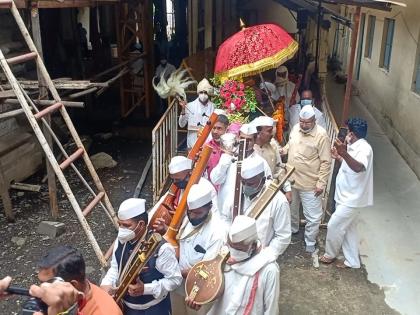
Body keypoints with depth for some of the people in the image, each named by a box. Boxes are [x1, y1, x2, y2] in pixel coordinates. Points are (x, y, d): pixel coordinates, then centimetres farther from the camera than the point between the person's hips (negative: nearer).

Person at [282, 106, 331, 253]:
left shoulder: (321, 135, -20)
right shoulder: (295, 128, -2)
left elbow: (326, 162, -17)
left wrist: (321, 183, -18)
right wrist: (282, 150, -4)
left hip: (310, 184, -6)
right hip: (291, 179, 6)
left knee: (313, 216, 5)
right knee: (291, 208, 25)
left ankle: (310, 242, 25)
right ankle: (292, 229, 51)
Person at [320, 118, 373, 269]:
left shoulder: (364, 148, -24)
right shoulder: (355, 147, 8)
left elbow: (359, 168, -45)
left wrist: (345, 153, -60)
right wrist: (339, 157, 21)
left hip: (351, 199, -10)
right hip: (346, 196, 10)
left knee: (334, 226, 2)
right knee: (348, 228, 17)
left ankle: (330, 254, 25)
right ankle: (352, 261, 29)